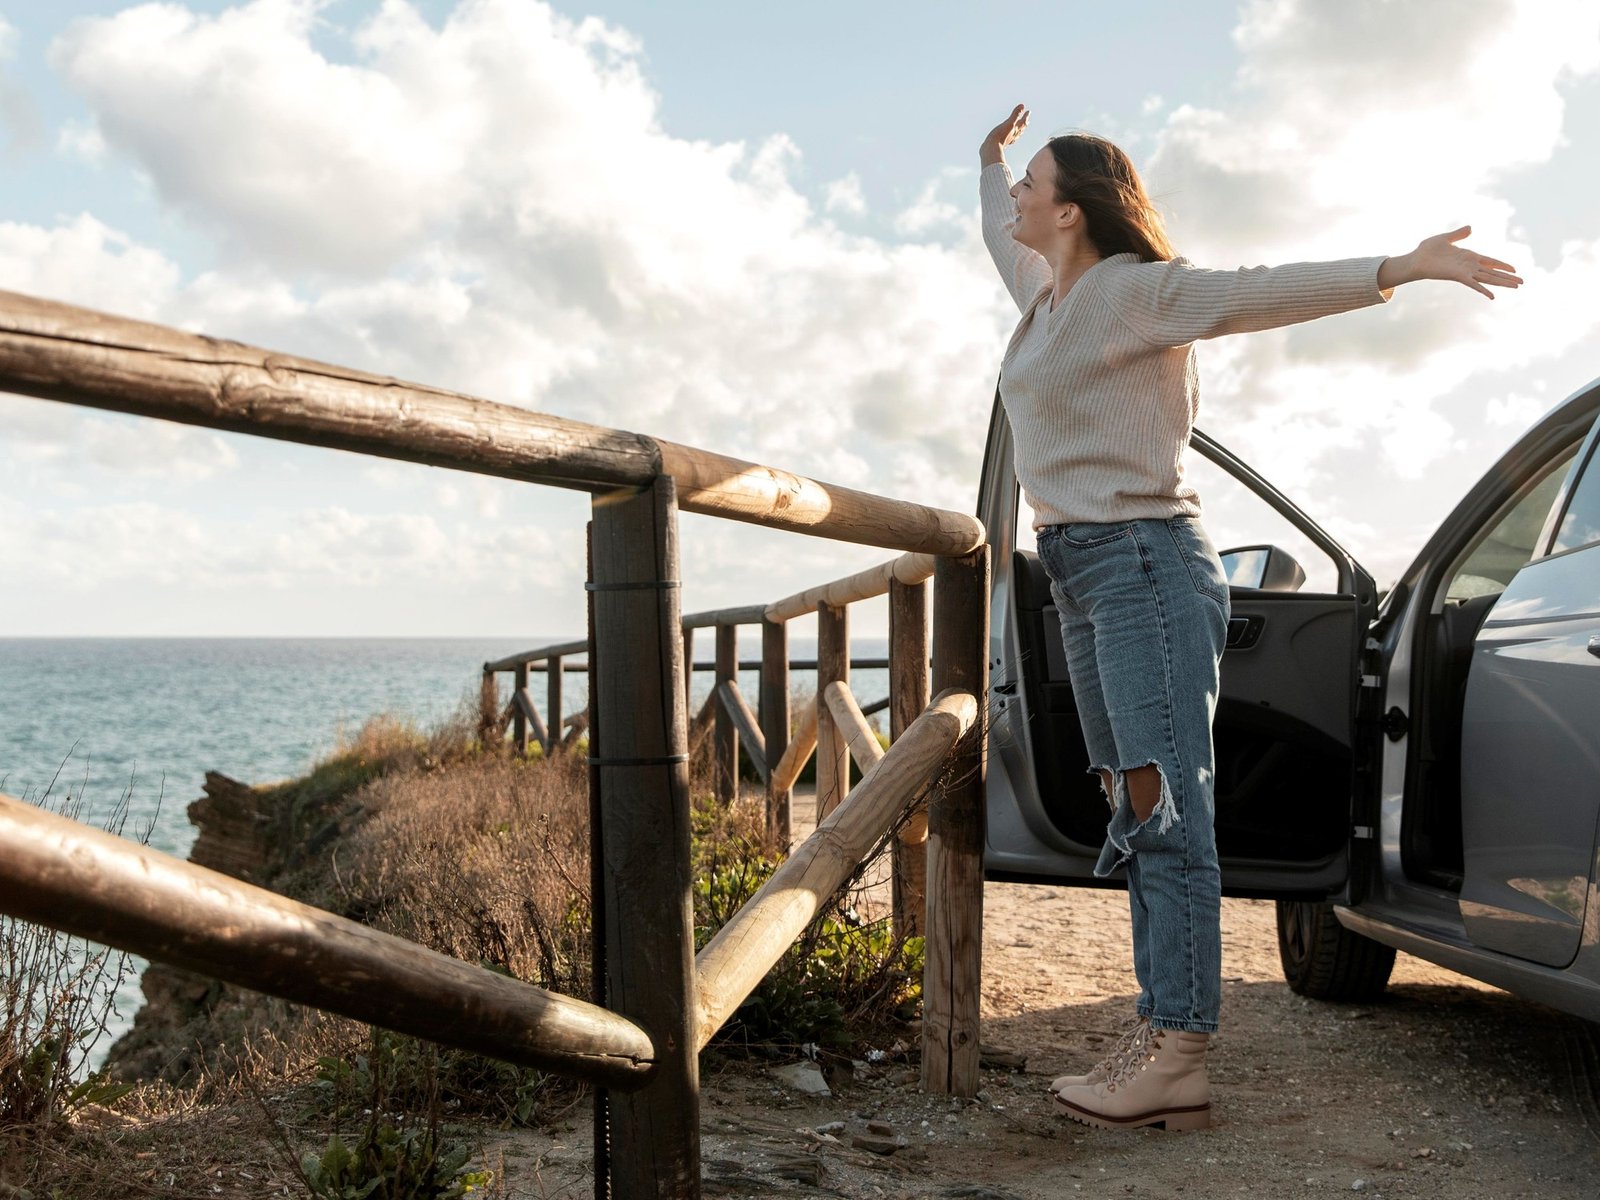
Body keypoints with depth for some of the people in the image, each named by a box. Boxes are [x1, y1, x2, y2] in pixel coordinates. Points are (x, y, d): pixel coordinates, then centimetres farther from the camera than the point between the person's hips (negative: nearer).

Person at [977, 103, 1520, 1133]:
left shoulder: (1134, 287, -7)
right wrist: (990, 157, 56)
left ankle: (1179, 1057, -14)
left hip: (1142, 557, -9)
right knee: (1138, 814, 5)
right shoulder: (1048, 295, 19)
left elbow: (1256, 292, -21)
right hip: (1081, 574, 9)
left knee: (1166, 808, -13)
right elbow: (1001, 240, 41)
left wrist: (1397, 269, -33)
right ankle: (1157, 1033, 6)